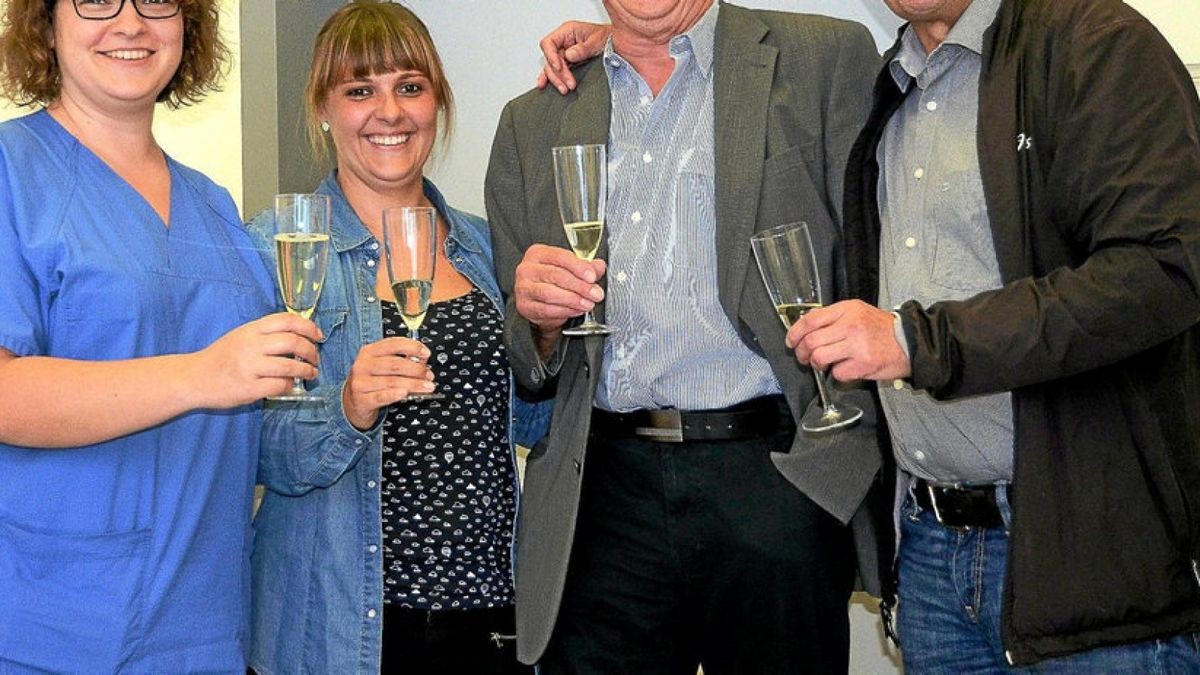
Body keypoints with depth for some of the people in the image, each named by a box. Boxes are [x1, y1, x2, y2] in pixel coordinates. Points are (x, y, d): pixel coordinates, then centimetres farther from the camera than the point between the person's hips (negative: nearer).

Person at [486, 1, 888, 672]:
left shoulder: (828, 60, 3)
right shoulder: (532, 123, 14)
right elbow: (515, 363, 16)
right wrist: (538, 320, -6)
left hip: (775, 486, -2)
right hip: (601, 498, 3)